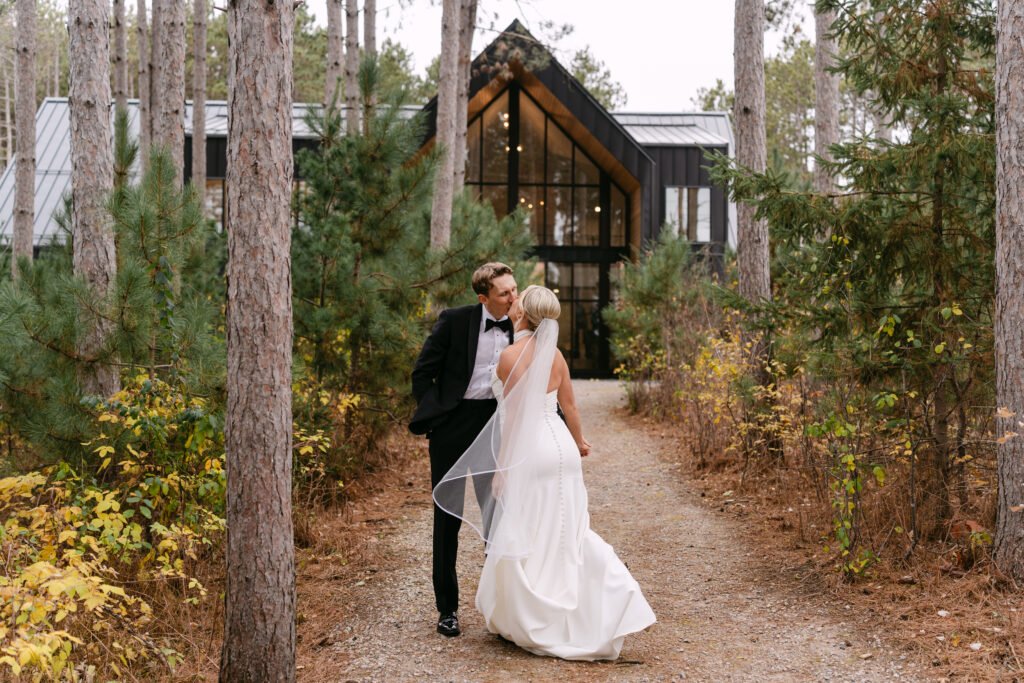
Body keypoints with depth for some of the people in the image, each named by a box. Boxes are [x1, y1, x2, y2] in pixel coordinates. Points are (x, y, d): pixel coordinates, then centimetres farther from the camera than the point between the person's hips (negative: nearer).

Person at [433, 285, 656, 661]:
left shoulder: (511, 356, -13)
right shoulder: (554, 353, 7)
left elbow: (513, 417, -14)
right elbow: (569, 404, 14)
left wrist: (501, 468, -9)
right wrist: (578, 441, 32)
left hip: (530, 451, -7)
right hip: (560, 445, 7)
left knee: (523, 537, 3)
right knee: (566, 531, 15)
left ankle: (532, 625, 12)